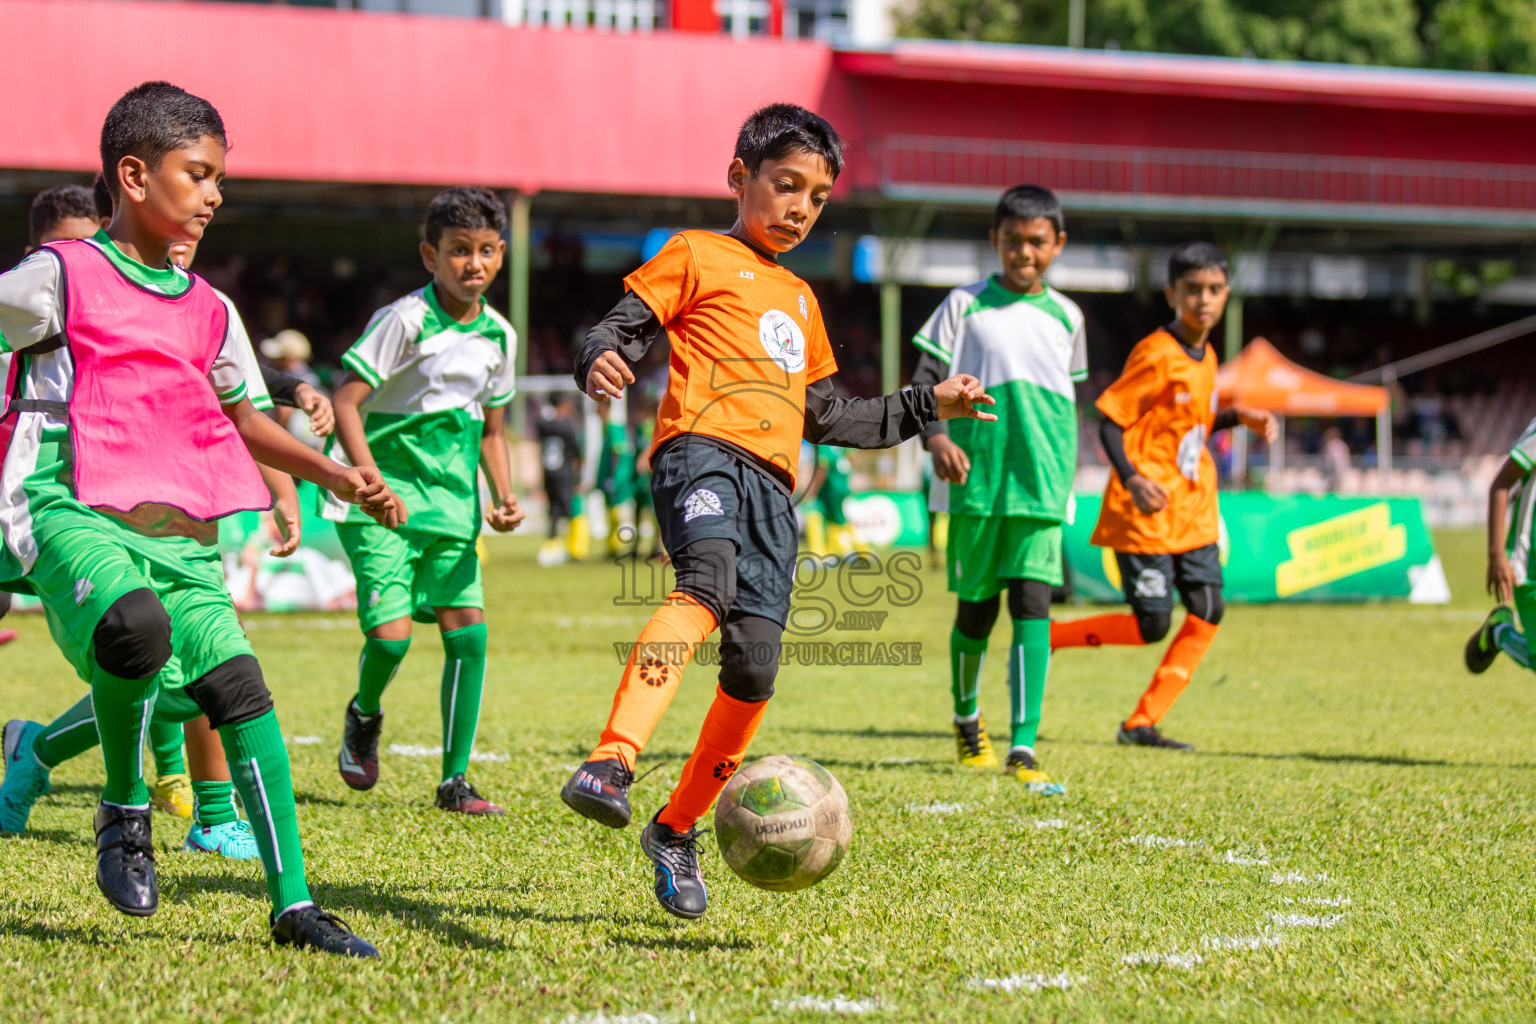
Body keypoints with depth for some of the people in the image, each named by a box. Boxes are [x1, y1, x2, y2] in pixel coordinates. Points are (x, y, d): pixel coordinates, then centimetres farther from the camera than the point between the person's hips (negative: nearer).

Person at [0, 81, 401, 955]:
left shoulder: (206, 311, 19)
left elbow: (239, 417, 31)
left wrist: (334, 475, 23)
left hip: (178, 530, 6)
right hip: (72, 510, -6)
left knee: (237, 679, -8)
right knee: (136, 623, -36)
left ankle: (293, 902, -3)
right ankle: (125, 810, -9)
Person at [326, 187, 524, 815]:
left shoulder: (499, 336, 8)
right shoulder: (406, 320, -12)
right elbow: (346, 403, -14)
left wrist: (503, 497, 5)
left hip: (451, 500, 6)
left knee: (468, 630, -4)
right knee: (390, 633, -14)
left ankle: (455, 780, 4)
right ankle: (364, 715, 21)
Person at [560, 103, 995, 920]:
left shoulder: (800, 300, 35)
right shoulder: (698, 256, 16)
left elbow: (824, 417, 40)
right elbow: (623, 324, 5)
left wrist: (926, 407, 39)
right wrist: (601, 361, -18)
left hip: (772, 484, 7)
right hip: (702, 449, -6)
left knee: (753, 666, -8)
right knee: (710, 579, -37)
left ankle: (677, 829, 10)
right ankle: (610, 765, -53)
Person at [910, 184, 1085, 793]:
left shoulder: (1066, 316, 13)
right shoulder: (965, 306, 3)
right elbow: (926, 384, 1)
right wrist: (937, 439, -17)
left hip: (1041, 485, 2)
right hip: (975, 479, -1)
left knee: (1032, 601, -12)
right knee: (976, 607, 7)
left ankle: (1022, 748, -18)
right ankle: (966, 717, 35)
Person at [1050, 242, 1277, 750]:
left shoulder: (1205, 357, 10)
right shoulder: (1156, 355, -15)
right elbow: (1111, 420, -16)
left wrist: (1239, 418, 8)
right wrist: (1131, 480, -30)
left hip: (1193, 511, 8)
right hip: (1145, 514, -8)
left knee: (1208, 612, 1)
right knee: (1151, 626, -9)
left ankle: (1142, 724, 6)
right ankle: (1046, 637, 11)